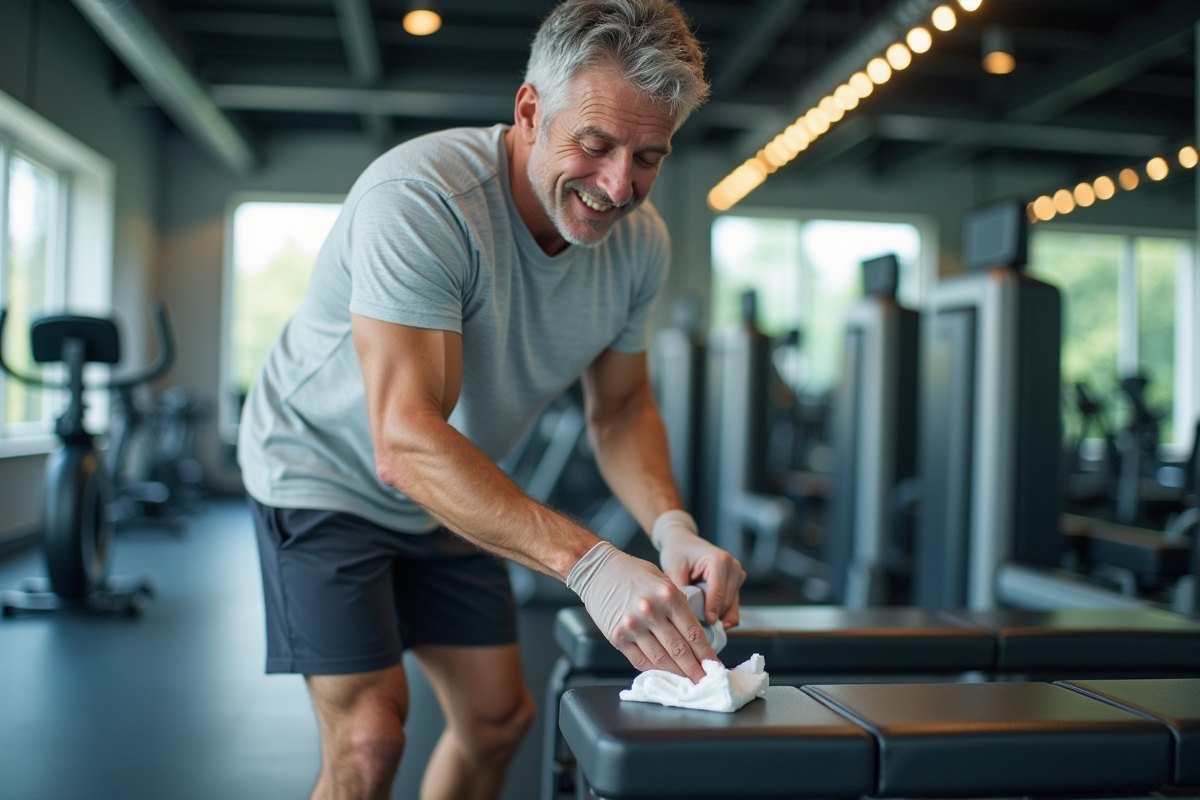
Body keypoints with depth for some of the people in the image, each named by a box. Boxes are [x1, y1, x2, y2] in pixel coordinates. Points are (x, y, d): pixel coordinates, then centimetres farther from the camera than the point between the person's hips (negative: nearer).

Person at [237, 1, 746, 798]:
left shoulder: (640, 240, -12)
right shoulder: (418, 198, -34)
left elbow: (621, 407, -1)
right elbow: (408, 442, -41)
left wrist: (672, 526, -22)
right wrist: (588, 561, -51)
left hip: (453, 495, 7)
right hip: (323, 471, -6)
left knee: (499, 717, 11)